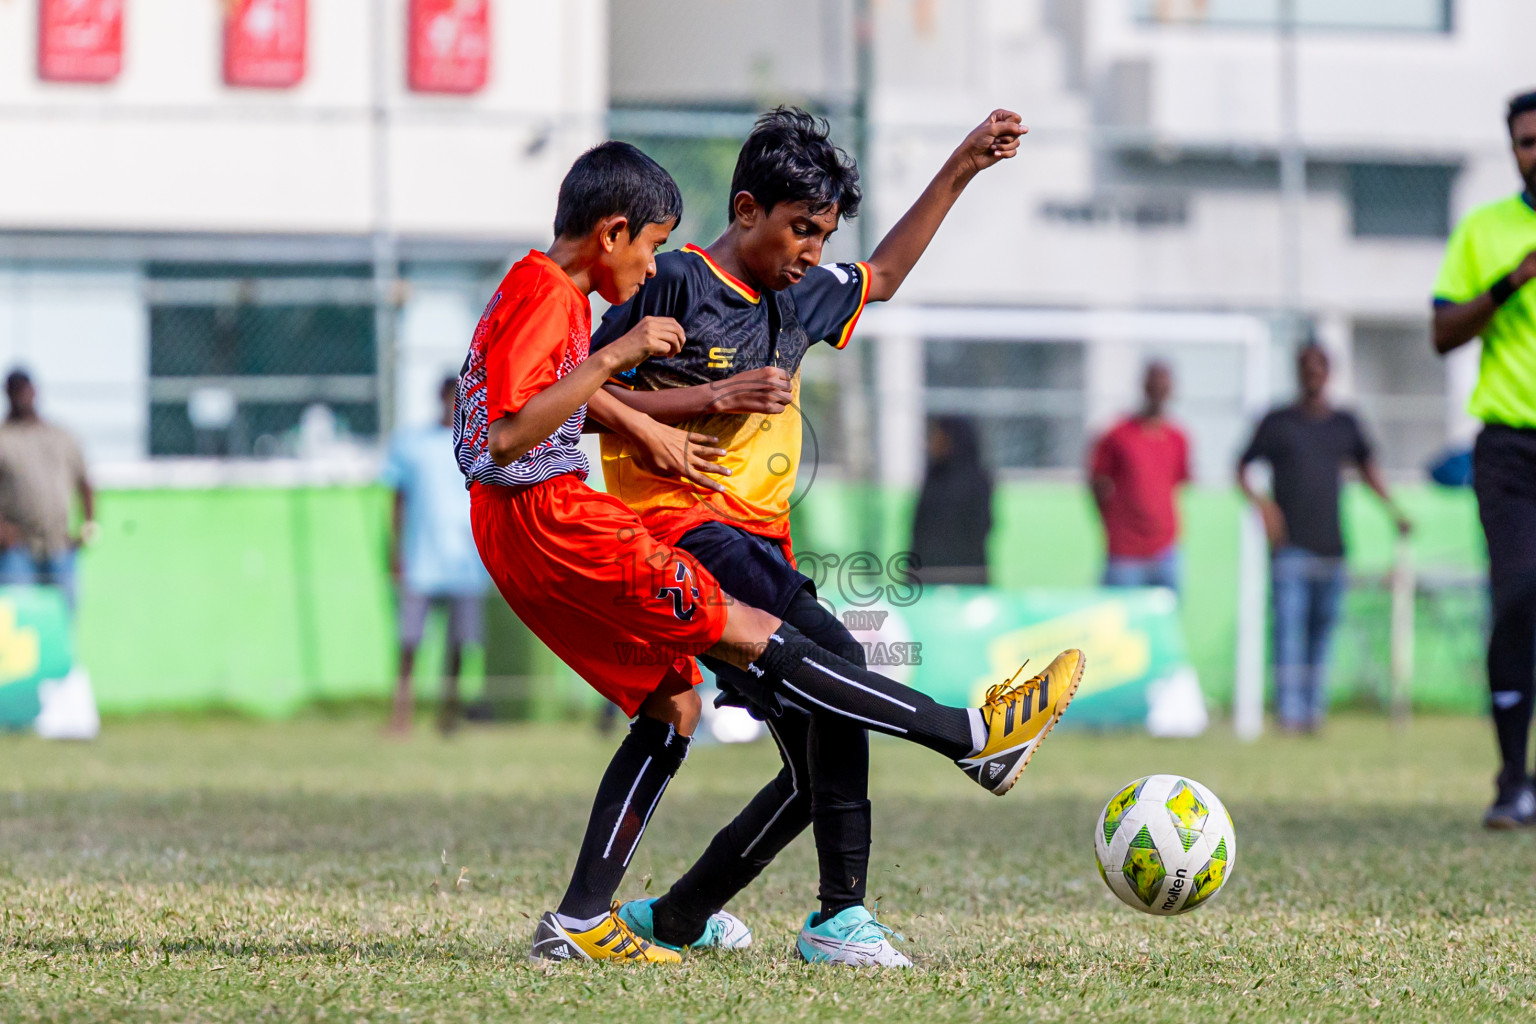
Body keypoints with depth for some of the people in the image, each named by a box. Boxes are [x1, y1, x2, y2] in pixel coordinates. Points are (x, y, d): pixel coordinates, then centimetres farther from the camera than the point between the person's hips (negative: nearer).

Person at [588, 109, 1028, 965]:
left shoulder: (796, 297, 19)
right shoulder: (677, 284, -5)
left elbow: (882, 277, 37)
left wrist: (963, 168, 32)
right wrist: (715, 396, -14)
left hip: (758, 547, 9)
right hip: (686, 527, -9)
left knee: (819, 766, 2)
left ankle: (676, 916, 16)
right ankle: (842, 916, -34)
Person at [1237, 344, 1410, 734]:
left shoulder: (1345, 424, 12)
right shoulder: (1278, 423, 3)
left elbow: (1368, 467, 26)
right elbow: (1242, 469, 7)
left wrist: (1393, 511, 16)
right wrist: (1260, 504, -11)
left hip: (1330, 545, 4)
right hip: (1290, 546, -4)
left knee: (1323, 629, 5)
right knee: (1289, 625, -13)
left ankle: (1314, 710, 10)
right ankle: (1289, 712, -17)